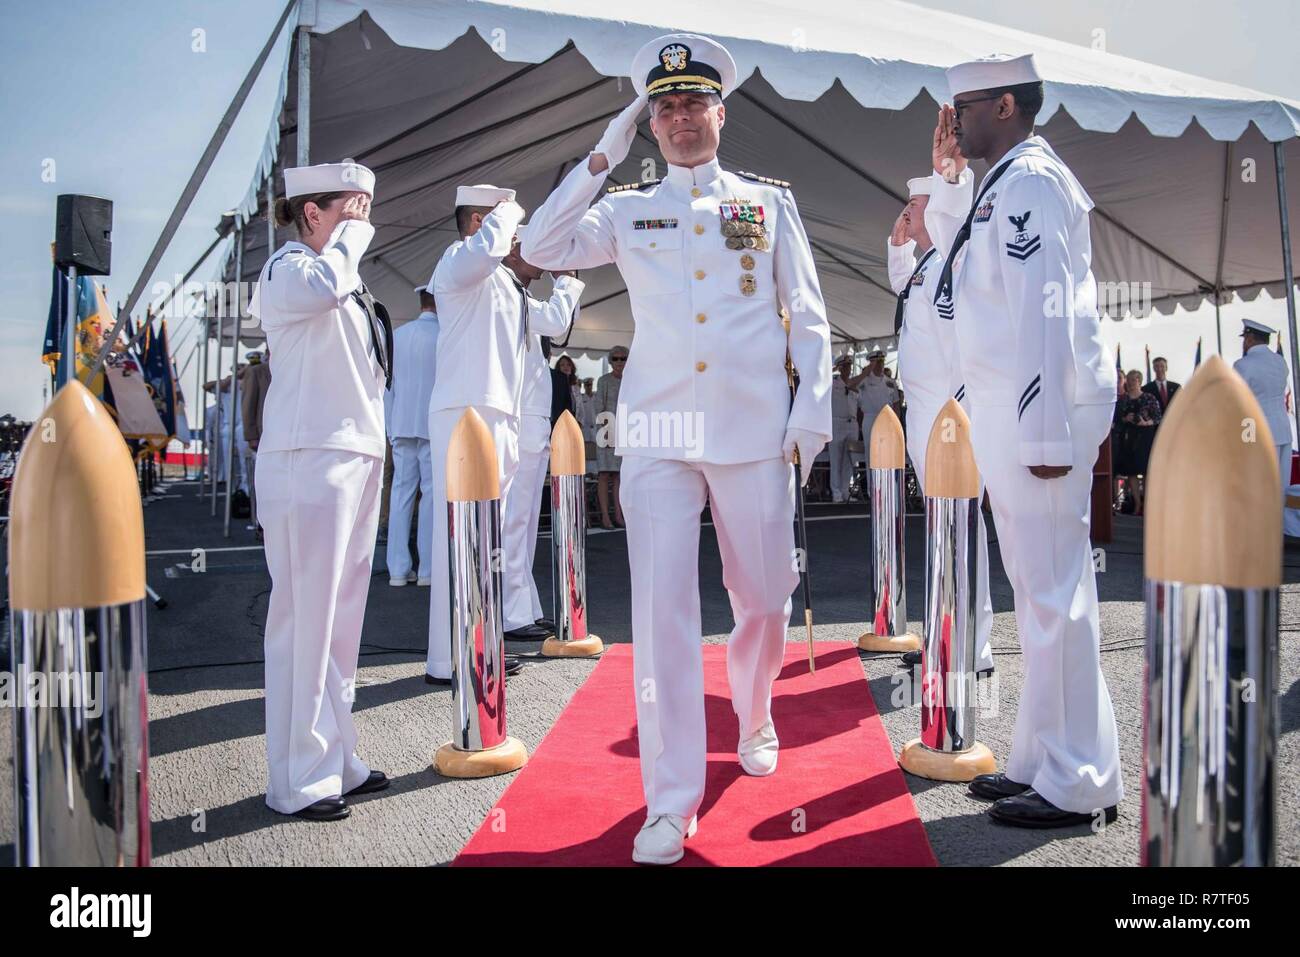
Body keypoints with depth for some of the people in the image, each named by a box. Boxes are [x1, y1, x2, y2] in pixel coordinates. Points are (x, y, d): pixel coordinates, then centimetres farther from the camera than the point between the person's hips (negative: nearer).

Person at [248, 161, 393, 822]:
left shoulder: (343, 276, 23)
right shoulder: (288, 268, -4)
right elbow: (326, 286, -29)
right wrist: (351, 235, -10)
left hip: (355, 456, 9)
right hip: (309, 460, -9)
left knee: (341, 618, 12)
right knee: (306, 619, -7)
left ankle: (336, 760, 21)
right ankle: (298, 780, 2)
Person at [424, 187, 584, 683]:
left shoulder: (507, 288, 26)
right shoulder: (458, 260, -2)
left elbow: (554, 320, 32)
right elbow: (485, 250, -26)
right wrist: (507, 213, -8)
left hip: (500, 416, 10)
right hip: (466, 413, -10)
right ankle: (448, 660, -8)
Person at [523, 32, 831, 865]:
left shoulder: (770, 202, 11)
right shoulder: (628, 210, 11)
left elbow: (809, 316, 9)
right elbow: (542, 248, -3)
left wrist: (814, 407, -1)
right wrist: (603, 155, -1)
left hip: (755, 434, 1)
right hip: (658, 435, 0)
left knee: (765, 599, 11)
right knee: (662, 606, -9)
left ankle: (754, 722, 40)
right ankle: (671, 801, -1)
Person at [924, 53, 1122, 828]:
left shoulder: (1028, 180, -11)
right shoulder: (1006, 182, 18)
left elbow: (1045, 310, -20)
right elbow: (955, 251, 36)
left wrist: (1045, 433, -24)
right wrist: (948, 175, 23)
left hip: (1040, 412, -10)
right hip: (1012, 412, 10)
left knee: (1054, 590, -5)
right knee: (1041, 588, 14)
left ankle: (1077, 785, 6)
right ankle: (1043, 761, 26)